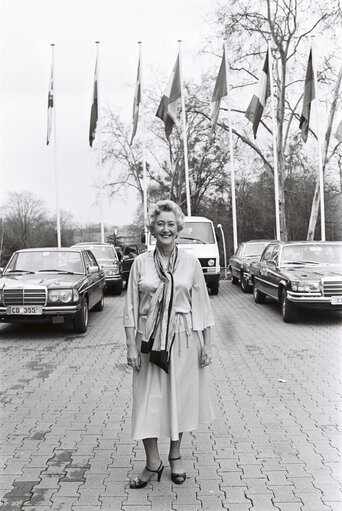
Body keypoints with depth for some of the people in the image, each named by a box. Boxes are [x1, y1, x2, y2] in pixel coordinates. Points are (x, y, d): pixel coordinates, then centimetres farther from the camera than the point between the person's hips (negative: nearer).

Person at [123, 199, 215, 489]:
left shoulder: (190, 262, 1)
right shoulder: (141, 263, 0)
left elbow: (202, 305, 3)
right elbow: (131, 307, 1)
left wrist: (206, 344, 0)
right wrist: (131, 346, -4)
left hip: (183, 339, 0)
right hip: (150, 340, 0)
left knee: (180, 397, 10)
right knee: (148, 400, 2)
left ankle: (175, 456, 30)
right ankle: (153, 462, 18)